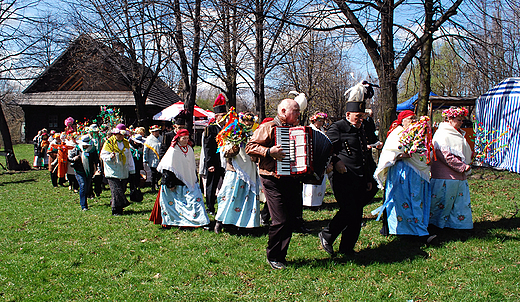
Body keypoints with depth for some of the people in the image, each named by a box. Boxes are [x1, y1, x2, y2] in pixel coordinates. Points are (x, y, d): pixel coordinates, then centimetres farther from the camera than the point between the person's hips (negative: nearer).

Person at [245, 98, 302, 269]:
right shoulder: (268, 128, -5)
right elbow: (250, 147, -10)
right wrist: (269, 151, -23)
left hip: (292, 179, 7)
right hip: (274, 180, -7)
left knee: (292, 220, 6)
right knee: (281, 220, -8)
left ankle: (281, 255, 21)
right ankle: (273, 257, 10)